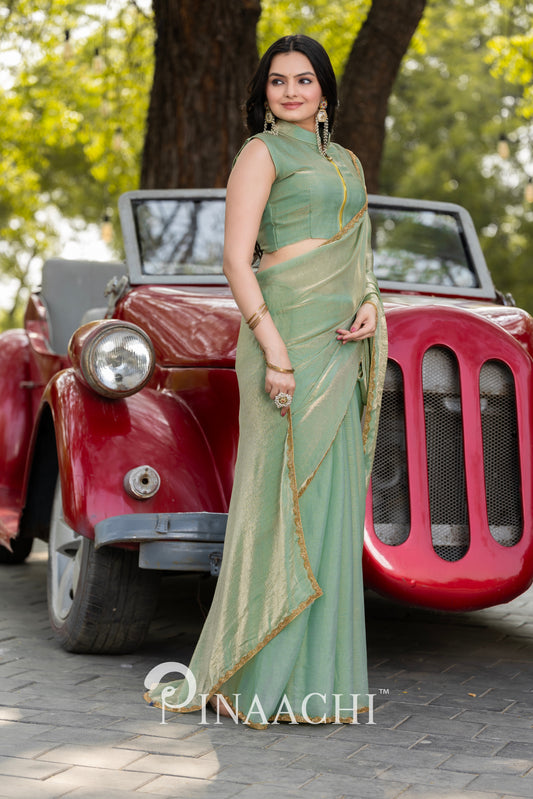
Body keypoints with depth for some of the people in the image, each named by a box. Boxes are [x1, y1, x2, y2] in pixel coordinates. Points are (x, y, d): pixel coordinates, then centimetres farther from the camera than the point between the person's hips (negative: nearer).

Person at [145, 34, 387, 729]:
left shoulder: (346, 162, 20)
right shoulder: (262, 153, -1)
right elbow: (237, 259, -10)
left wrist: (370, 306, 0)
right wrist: (275, 351, -18)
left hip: (340, 341, 7)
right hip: (287, 333, -7)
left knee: (332, 498, 8)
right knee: (286, 494, -7)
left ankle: (318, 669, 16)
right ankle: (262, 678, 1)